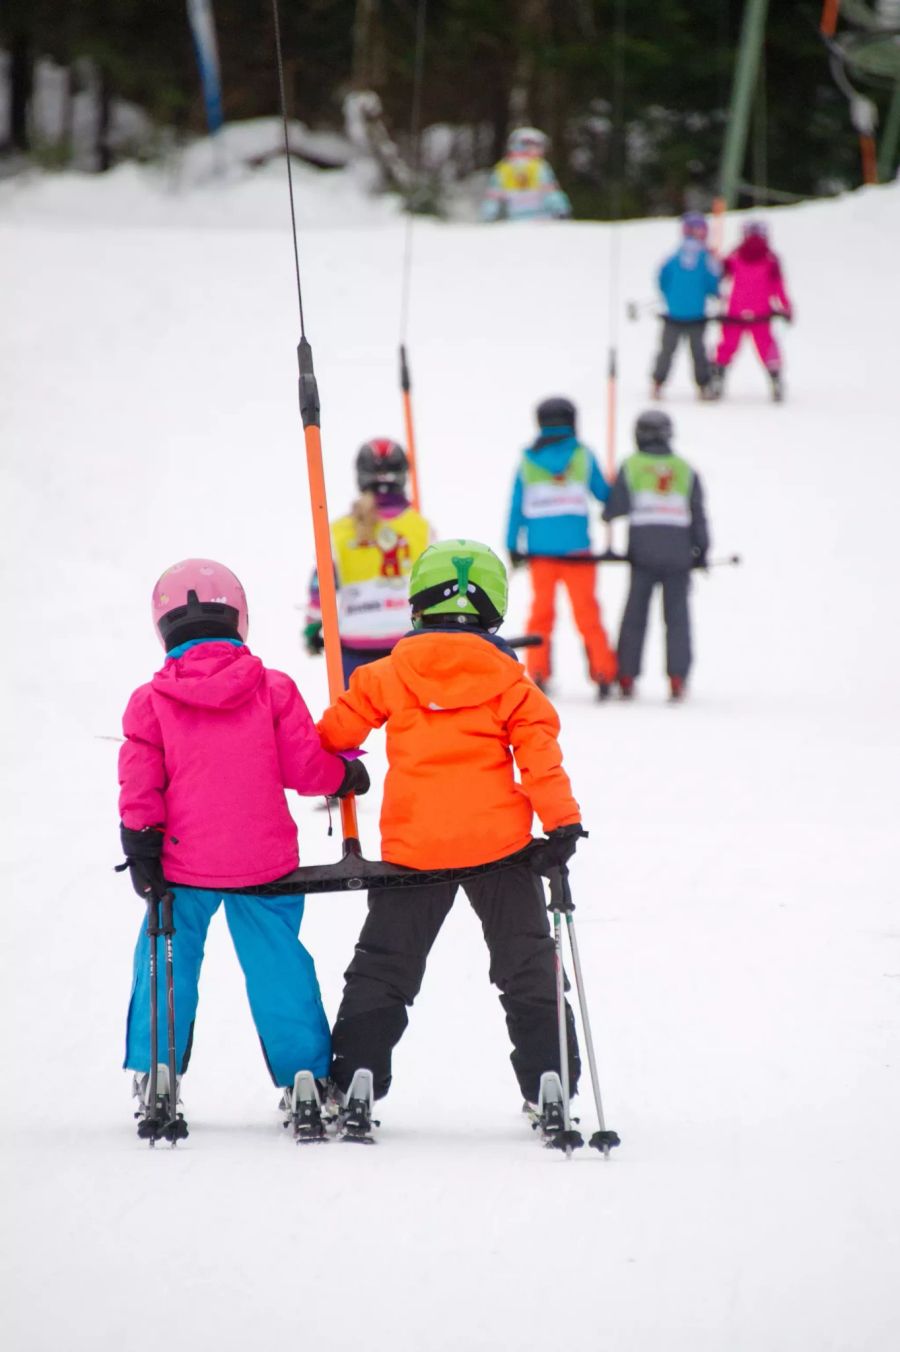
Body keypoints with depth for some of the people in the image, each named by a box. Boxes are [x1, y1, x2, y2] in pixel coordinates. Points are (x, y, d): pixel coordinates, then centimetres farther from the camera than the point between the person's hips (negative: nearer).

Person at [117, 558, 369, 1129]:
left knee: (167, 967, 12)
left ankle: (153, 1077, 12)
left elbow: (140, 785, -8)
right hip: (265, 862, 0)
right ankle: (306, 1074, 12)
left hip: (183, 866, 0)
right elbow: (304, 766, -3)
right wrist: (346, 774, 16)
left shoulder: (150, 702, -5)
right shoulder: (273, 690, -5)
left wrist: (141, 848, -4)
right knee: (279, 966, 10)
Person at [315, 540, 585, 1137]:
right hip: (501, 842, 0)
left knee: (384, 964, 10)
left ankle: (357, 1074, 1)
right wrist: (561, 821, -6)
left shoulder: (390, 675, 0)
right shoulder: (512, 680, -1)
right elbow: (540, 753, -7)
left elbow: (337, 729, 8)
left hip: (414, 843, 0)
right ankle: (549, 1082, 4)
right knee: (527, 964, 9)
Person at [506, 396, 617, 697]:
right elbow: (603, 493, 8)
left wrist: (513, 547, 7)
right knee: (586, 613, 2)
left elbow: (516, 506, 2)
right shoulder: (583, 456, 0)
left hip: (540, 548, 1)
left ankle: (537, 672, 3)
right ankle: (603, 672, -2)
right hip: (576, 547, -1)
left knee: (541, 611, 9)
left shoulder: (528, 460, 2)